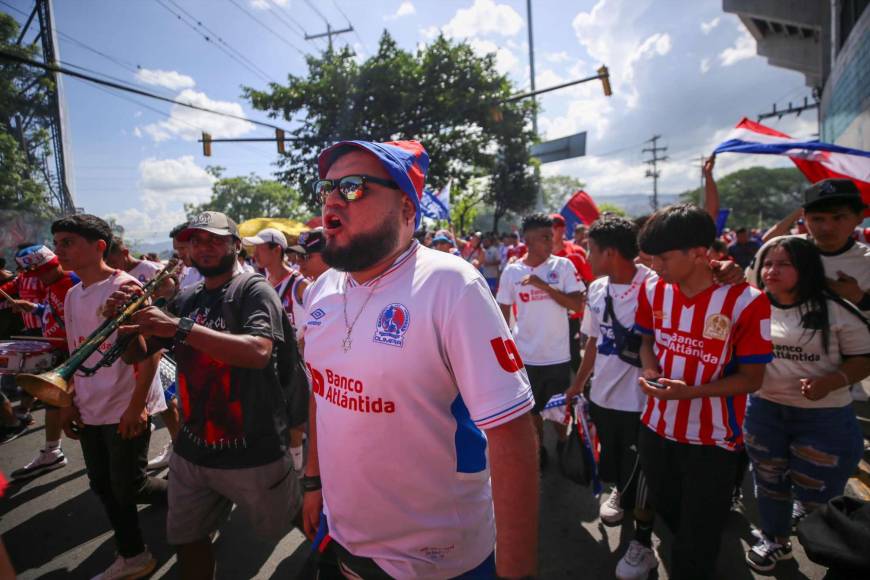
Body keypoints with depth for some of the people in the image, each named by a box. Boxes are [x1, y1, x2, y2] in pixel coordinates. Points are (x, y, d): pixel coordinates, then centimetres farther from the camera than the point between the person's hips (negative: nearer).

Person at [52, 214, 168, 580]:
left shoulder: (125, 287, -15)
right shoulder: (73, 295, 10)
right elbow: (77, 355, 17)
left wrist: (137, 405, -21)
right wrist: (69, 402, 14)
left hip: (126, 408, -8)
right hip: (90, 410, 8)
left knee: (128, 487, 0)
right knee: (103, 487, 15)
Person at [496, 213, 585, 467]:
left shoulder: (563, 265, -6)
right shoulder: (511, 271, -4)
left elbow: (577, 305, -11)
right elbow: (504, 313, 3)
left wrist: (544, 285, -20)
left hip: (558, 354, 0)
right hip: (525, 354, 1)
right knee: (532, 407, 16)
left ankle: (563, 443, 42)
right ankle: (539, 448, 37)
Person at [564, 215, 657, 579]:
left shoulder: (652, 286, -22)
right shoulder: (596, 289, 1)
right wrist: (578, 384, 14)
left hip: (639, 399, -6)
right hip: (601, 394, 6)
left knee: (640, 477, 11)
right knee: (614, 463, 27)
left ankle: (643, 543, 33)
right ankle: (619, 491, 56)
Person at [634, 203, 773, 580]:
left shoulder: (746, 302, -21)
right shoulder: (653, 290, -5)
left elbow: (751, 378, -15)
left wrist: (689, 391, -28)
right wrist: (649, 370, -12)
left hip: (712, 440, -5)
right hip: (656, 429, 5)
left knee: (696, 544, 12)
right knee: (667, 513, 27)